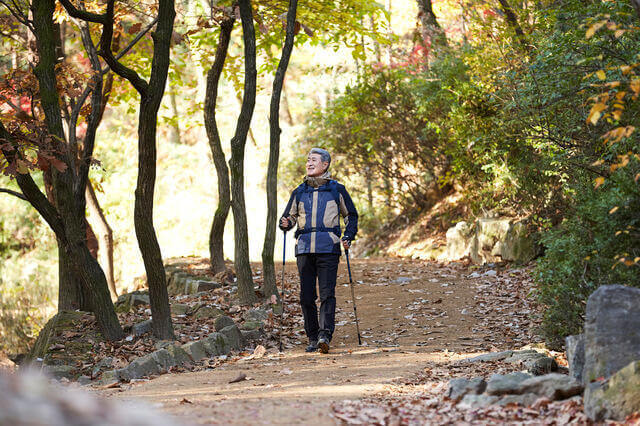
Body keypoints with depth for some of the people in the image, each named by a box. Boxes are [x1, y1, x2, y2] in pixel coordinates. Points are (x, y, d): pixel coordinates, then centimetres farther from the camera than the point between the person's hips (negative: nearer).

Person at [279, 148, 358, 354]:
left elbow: (351, 215, 18)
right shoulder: (299, 192, 16)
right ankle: (312, 338, 10)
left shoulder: (337, 190, 10)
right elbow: (290, 216, 21)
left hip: (328, 247, -3)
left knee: (327, 293, -13)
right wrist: (286, 223, -3)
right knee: (306, 296, 1)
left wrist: (348, 237, 3)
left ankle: (325, 334, -19)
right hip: (304, 248, 3)